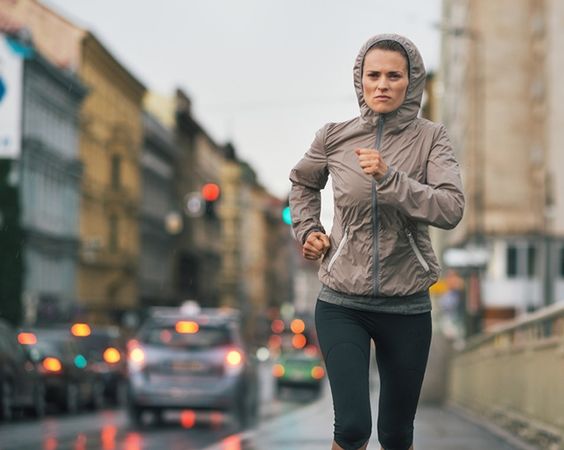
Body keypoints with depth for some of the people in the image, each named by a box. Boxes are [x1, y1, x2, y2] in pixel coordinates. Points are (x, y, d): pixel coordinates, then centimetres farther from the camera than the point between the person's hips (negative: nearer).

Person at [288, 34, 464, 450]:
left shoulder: (430, 138, -4)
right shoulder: (335, 137, -1)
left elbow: (451, 209, -18)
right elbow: (303, 182, 21)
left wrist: (389, 177, -27)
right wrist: (307, 230, 6)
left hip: (406, 306, 0)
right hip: (342, 304, 0)